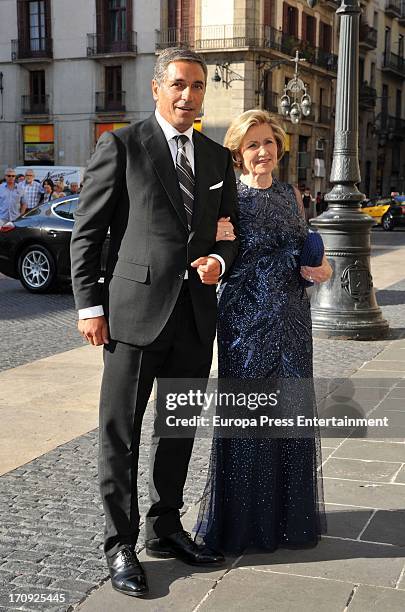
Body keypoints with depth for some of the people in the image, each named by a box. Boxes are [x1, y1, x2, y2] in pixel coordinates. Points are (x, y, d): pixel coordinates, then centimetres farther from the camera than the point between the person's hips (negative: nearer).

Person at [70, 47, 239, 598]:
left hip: (196, 316, 5)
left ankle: (166, 529, 32)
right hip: (136, 311, -5)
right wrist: (89, 305, -9)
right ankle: (121, 544, 18)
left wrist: (220, 259, -4)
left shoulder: (218, 157, 13)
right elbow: (87, 231, -4)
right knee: (120, 434, 3)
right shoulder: (121, 146, -2)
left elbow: (232, 230, 18)